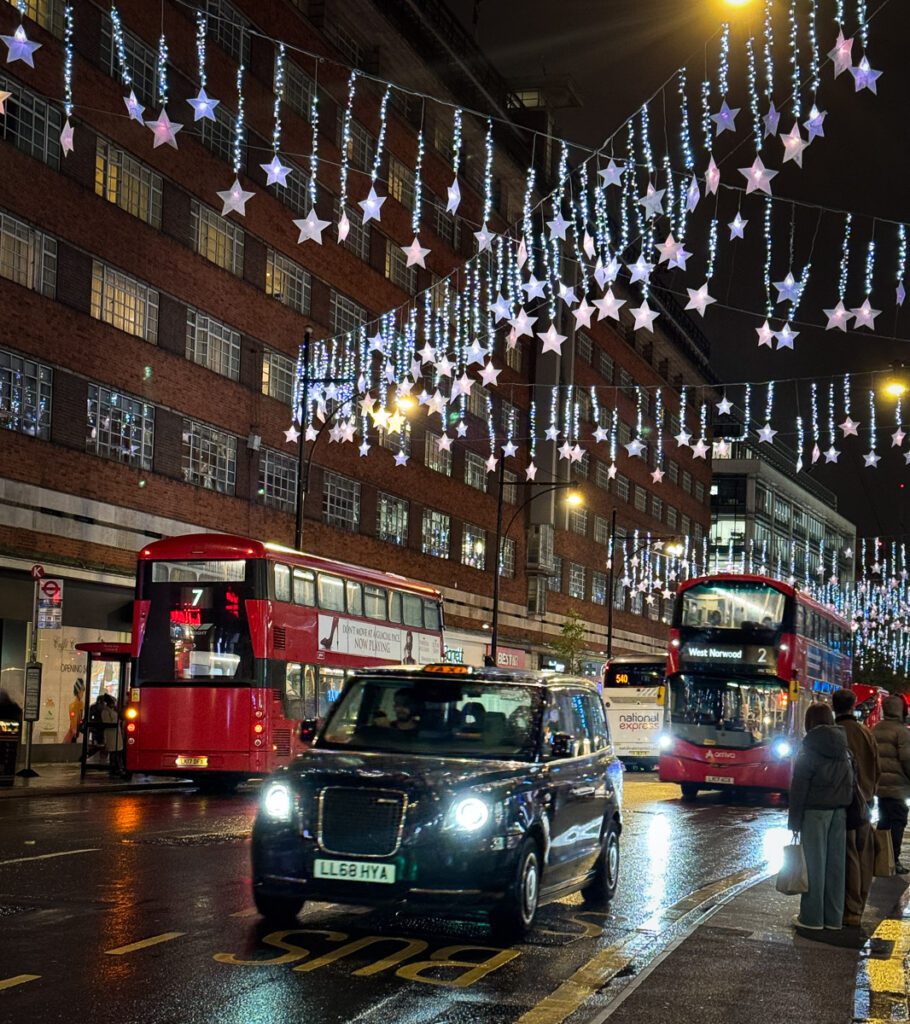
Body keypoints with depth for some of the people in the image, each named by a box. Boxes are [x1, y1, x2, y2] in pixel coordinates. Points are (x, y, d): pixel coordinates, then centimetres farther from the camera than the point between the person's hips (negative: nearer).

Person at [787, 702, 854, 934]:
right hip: (839, 810, 5)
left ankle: (812, 917, 4)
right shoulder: (843, 748, 7)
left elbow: (799, 787, -9)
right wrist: (846, 806, 12)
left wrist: (794, 820, -5)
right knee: (836, 862, 8)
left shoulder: (809, 750, -8)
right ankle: (834, 917, 13)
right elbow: (851, 782, 8)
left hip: (816, 811, -5)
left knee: (815, 863, 0)